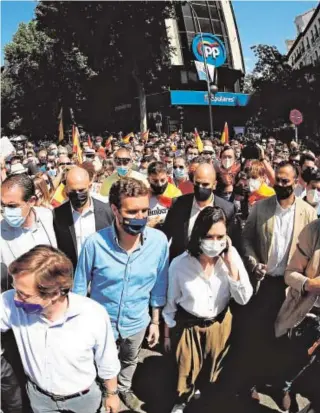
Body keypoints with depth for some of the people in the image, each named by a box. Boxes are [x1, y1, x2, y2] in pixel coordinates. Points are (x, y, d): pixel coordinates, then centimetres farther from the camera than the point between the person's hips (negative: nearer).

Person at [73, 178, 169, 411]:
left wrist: (155, 321, 3)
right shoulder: (95, 243, -27)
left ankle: (124, 389, 64)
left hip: (137, 322, 3)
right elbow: (80, 287, -12)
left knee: (130, 362, 32)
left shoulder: (159, 241, -21)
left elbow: (159, 285, -6)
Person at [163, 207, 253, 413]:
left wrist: (231, 265, -29)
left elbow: (244, 298, -18)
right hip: (187, 324, -2)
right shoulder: (180, 264, -23)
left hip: (220, 322, 2)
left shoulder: (232, 256, -18)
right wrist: (167, 333, 3)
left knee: (214, 368, 25)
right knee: (187, 368, 18)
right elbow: (171, 302, -8)